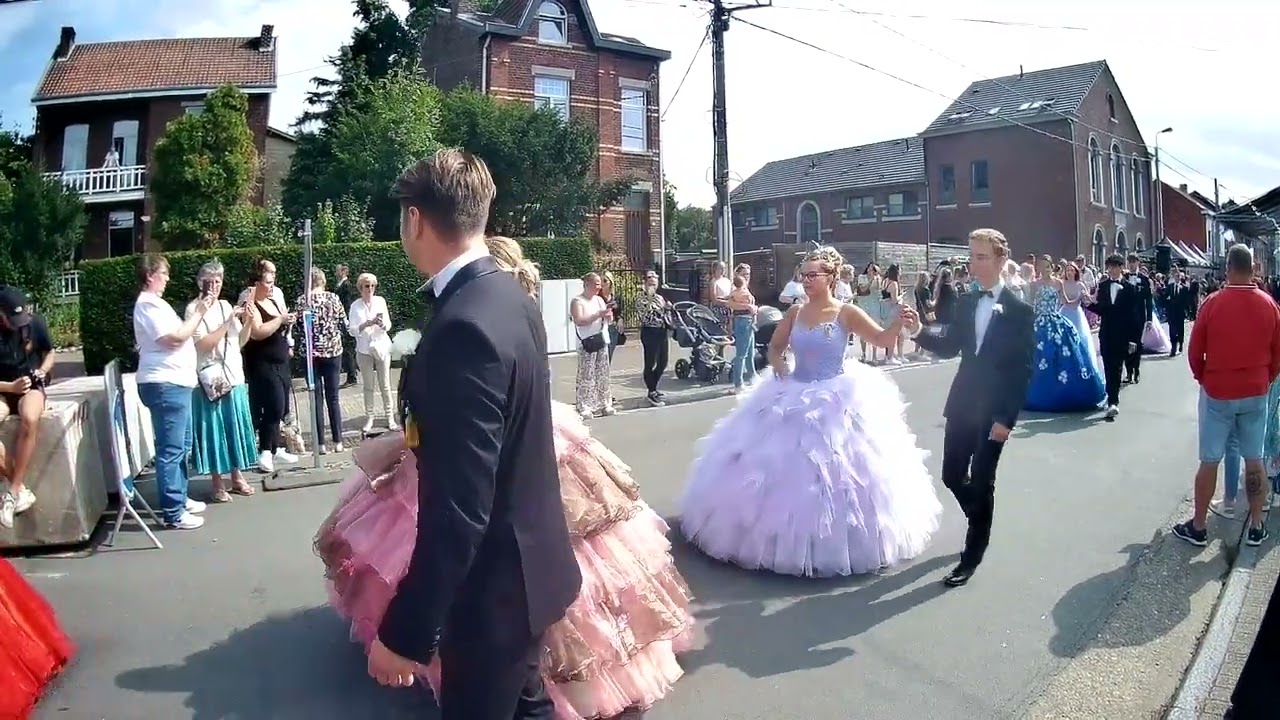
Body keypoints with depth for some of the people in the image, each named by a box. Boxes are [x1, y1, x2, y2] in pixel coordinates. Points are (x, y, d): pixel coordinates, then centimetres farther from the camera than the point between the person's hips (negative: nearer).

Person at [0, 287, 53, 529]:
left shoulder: (36, 323, -7)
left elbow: (49, 353, 10)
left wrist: (43, 370, -11)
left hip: (31, 386, 0)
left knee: (29, 420, -37)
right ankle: (21, 489, -19)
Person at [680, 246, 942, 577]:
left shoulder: (846, 313, -9)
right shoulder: (795, 312, 2)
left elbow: (884, 340, -13)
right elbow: (775, 348, 12)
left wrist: (900, 322, -32)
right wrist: (779, 366, -8)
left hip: (836, 400, -4)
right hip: (793, 398, 4)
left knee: (834, 473, 4)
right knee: (784, 468, 11)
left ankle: (833, 542, 22)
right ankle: (784, 535, 29)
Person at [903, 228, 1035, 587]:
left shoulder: (1019, 310, -9)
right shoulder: (965, 302, 6)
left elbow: (1024, 369, -10)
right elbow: (950, 347, 9)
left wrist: (1006, 419, -15)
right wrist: (919, 332, -11)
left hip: (993, 411, -5)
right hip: (961, 405, 5)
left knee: (981, 483, 4)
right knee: (952, 476, 11)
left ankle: (972, 556, 17)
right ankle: (980, 521, 39)